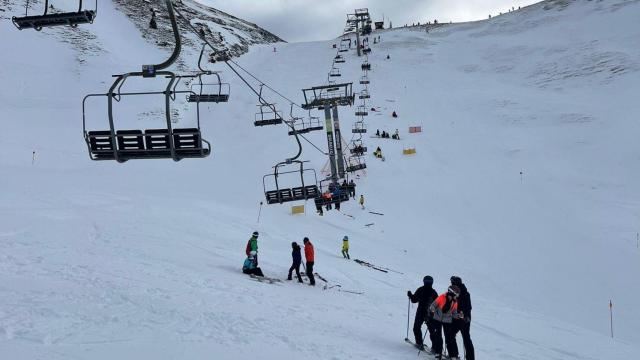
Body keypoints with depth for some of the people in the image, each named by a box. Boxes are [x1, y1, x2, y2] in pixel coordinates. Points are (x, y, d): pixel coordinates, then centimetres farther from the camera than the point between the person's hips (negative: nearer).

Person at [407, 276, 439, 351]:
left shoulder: (421, 290, -7)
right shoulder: (434, 292, 1)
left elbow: (414, 300, -4)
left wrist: (410, 295, 13)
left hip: (421, 313, -3)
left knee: (417, 327, 14)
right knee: (432, 330, 9)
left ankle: (419, 343, 7)